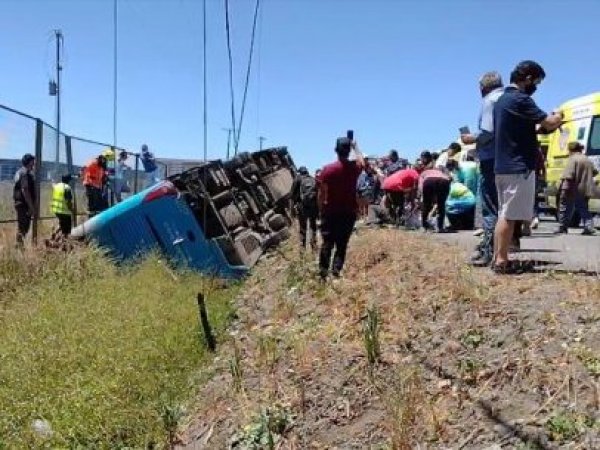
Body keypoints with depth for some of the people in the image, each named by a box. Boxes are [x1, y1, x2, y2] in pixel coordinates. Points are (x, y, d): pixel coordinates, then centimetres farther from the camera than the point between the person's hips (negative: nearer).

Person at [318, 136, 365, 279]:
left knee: (327, 243, 6)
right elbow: (362, 162, 24)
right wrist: (355, 146, 32)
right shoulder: (355, 167, -2)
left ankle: (323, 272, 4)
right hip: (349, 212, 1)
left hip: (330, 211, -1)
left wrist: (321, 209, 5)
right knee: (342, 243, 5)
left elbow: (321, 193, -6)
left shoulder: (328, 169, -8)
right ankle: (336, 270, -4)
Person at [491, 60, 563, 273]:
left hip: (503, 166, 9)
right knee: (510, 216, -7)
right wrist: (558, 117, 6)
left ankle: (497, 258, 13)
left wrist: (549, 120, 14)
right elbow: (549, 124, -16)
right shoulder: (520, 99, -13)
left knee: (503, 214, 11)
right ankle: (501, 261, -5)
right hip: (519, 167, -9)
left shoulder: (502, 100, 16)